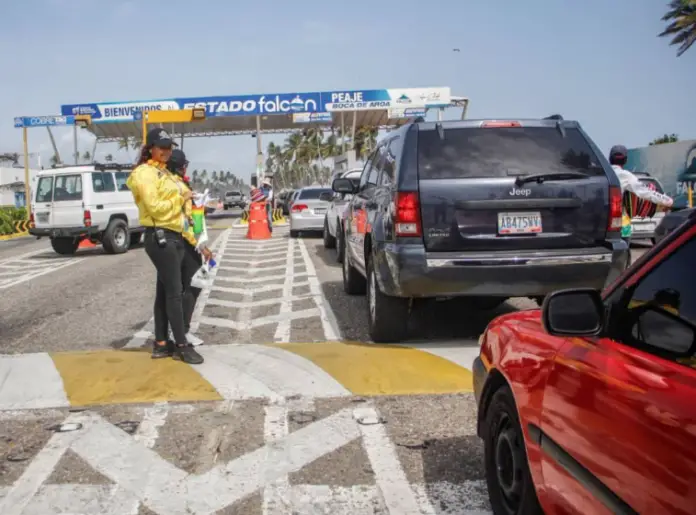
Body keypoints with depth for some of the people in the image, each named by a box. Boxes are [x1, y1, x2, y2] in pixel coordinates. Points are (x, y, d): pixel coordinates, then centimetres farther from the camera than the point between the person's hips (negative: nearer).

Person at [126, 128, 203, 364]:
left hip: (173, 237, 10)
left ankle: (161, 344, 18)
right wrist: (181, 199, -10)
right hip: (160, 238, -10)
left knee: (165, 292, 12)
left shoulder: (166, 173, 20)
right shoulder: (145, 173, -9)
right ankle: (182, 345, -3)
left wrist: (192, 238, 18)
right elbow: (154, 207, -20)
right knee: (174, 293, -8)